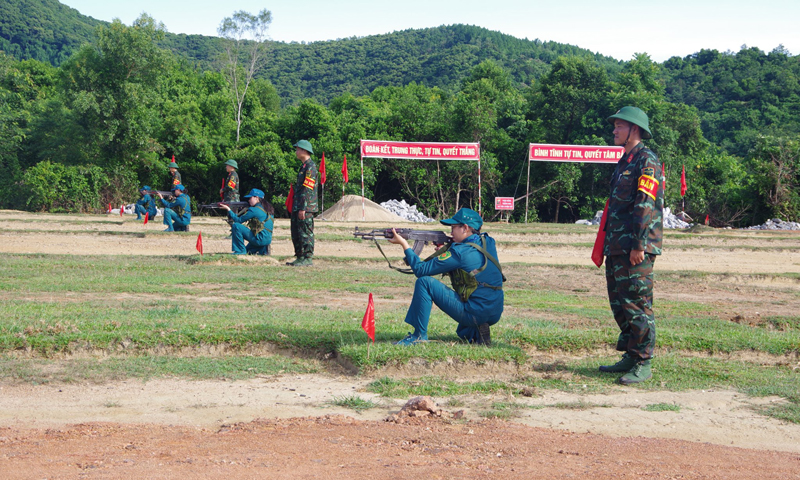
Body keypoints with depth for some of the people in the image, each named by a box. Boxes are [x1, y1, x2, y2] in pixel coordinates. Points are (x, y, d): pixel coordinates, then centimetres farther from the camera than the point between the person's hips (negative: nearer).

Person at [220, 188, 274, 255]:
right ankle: (262, 250, 8)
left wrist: (229, 209, 4)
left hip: (260, 239, -9)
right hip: (268, 239, 9)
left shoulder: (254, 210, -11)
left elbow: (239, 220, -5)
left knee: (235, 226, -12)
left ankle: (240, 251, -7)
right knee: (247, 250, 32)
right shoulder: (267, 209, 14)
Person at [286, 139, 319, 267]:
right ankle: (300, 257, 17)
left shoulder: (310, 167, -13)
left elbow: (308, 189, -19)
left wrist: (303, 208, -22)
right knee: (296, 234, 12)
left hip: (306, 208, -10)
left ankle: (307, 259, -4)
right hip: (298, 207, 10)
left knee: (306, 233, -7)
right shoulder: (304, 166, 19)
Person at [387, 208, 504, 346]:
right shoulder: (488, 243, 8)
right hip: (495, 315, 9)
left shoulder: (461, 251, -15)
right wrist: (444, 251, 7)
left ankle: (419, 335, -3)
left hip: (474, 314, -8)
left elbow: (421, 270, -11)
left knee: (424, 282, -7)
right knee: (463, 332, 41)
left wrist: (404, 244, 0)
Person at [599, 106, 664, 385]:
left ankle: (643, 364, -4)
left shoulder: (646, 161, -9)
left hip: (636, 248, -10)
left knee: (637, 304, -8)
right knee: (619, 303, 12)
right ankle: (630, 357, 21)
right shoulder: (625, 162, 21)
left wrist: (639, 245, -23)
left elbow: (646, 205, -18)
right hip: (617, 247, 10)